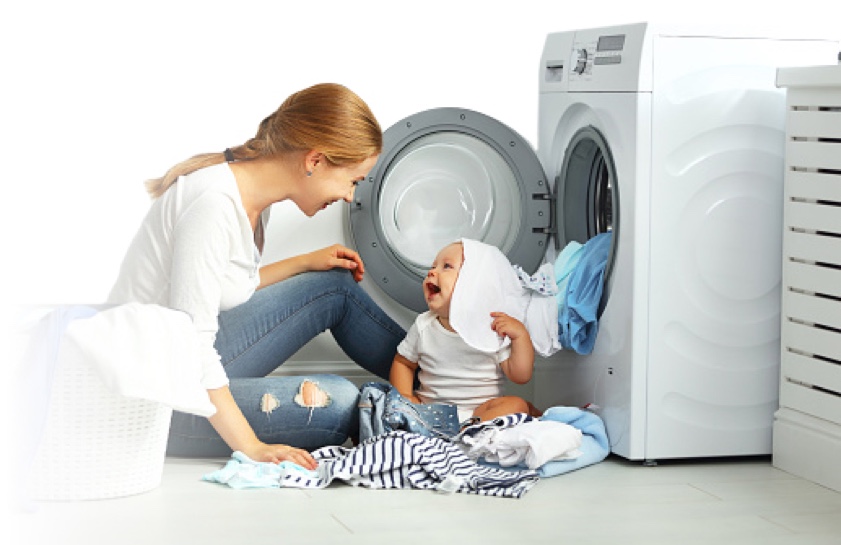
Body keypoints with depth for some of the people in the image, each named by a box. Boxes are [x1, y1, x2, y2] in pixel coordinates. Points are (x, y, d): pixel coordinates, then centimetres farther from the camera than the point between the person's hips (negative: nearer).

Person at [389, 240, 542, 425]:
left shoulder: (495, 329, -4)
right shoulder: (424, 326, 5)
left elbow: (520, 376, -6)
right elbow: (403, 363, 18)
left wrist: (521, 335, -18)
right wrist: (404, 396, -1)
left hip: (478, 410, -2)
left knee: (517, 405, -28)